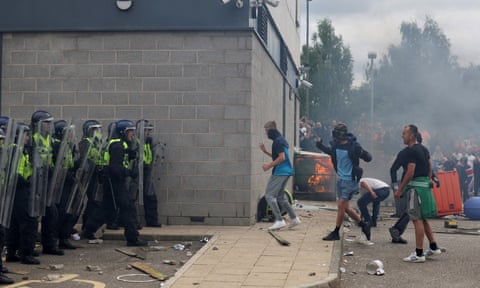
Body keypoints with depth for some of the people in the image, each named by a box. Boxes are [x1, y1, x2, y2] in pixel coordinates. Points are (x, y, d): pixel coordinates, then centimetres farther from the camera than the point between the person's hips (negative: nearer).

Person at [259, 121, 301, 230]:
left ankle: (279, 220, -13)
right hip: (285, 172, 10)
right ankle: (294, 218, 18)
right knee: (280, 196, 17)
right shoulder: (281, 140, 18)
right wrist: (265, 151, 20)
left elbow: (281, 157, -20)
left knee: (269, 195, -8)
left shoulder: (277, 141, -13)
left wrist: (269, 165, -14)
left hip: (279, 172, -10)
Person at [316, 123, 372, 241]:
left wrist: (362, 153, -35)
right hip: (341, 179, 7)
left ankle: (336, 233, 6)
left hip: (350, 180, -7)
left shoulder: (353, 146, -18)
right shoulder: (335, 144, 0)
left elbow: (368, 158, -14)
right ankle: (364, 224, 28)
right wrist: (320, 145, 8)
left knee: (341, 205, -6)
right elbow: (330, 151, 24)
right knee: (345, 207, 12)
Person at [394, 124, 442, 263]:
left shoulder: (412, 151, -15)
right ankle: (434, 247, 22)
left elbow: (410, 173, -18)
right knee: (422, 219, 18)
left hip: (415, 187, -10)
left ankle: (419, 254, -6)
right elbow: (430, 167, 19)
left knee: (417, 220, -7)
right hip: (425, 185, 10)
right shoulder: (423, 149, 15)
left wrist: (399, 190, -14)